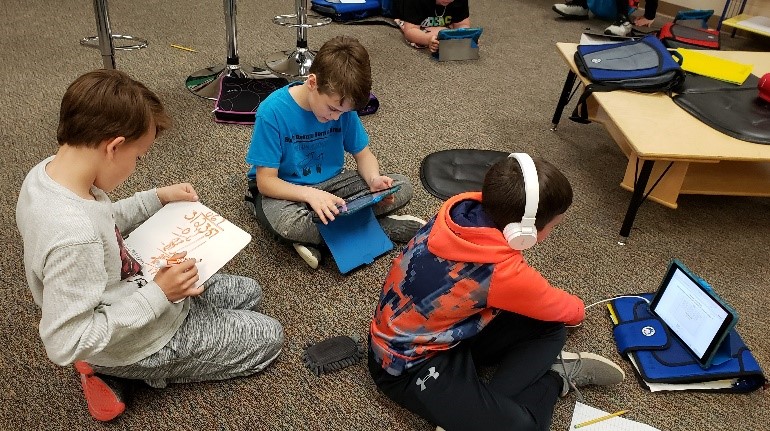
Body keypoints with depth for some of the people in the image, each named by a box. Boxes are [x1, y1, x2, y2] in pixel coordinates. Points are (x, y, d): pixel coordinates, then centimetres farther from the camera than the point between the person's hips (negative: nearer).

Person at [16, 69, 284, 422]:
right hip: (135, 345, -8)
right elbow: (65, 344, -32)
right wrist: (158, 295, -30)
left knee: (249, 293, 21)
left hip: (138, 292, 9)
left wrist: (157, 198, 2)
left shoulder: (47, 171, -11)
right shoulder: (74, 236, -40)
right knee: (269, 337, 5)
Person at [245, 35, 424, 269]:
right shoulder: (272, 111, -24)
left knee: (403, 187, -10)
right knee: (287, 223, -40)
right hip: (285, 190, -4)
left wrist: (374, 179, -22)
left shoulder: (342, 104, -11)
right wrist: (309, 194, -39)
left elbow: (362, 153, 1)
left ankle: (316, 235, -17)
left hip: (330, 182, 5)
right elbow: (266, 181, -21)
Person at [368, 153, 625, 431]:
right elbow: (561, 310, -6)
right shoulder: (503, 272, -32)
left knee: (548, 328, 0)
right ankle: (557, 377, 2)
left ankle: (488, 403, -7)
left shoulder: (465, 208, -13)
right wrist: (577, 309, 17)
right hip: (409, 363, -8)